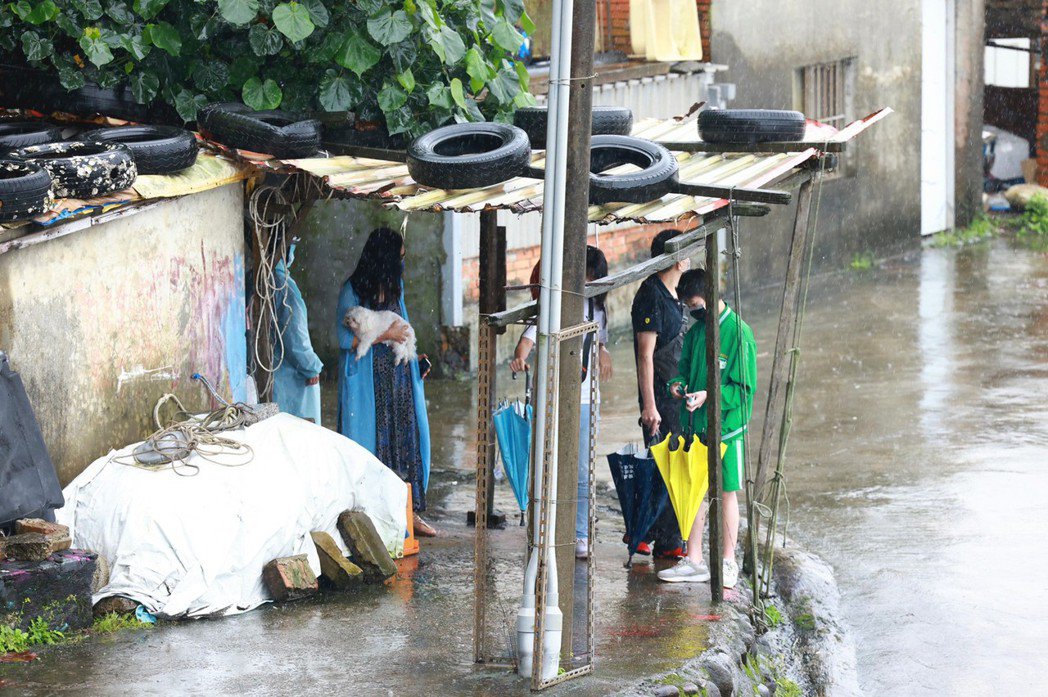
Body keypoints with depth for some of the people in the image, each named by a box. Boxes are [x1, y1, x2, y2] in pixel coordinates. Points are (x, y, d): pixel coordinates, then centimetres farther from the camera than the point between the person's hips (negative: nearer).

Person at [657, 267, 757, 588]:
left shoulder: (739, 333, -11)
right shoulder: (696, 332, 9)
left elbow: (745, 388, -11)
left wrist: (709, 396, -21)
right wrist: (679, 383, -2)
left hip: (727, 425, -6)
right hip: (695, 424, 6)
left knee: (727, 492, 3)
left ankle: (728, 563, 10)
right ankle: (693, 561, 14)